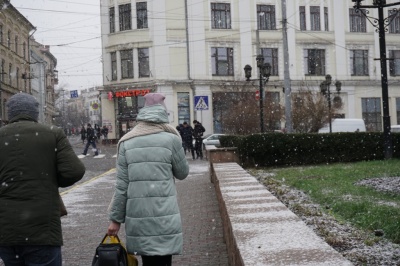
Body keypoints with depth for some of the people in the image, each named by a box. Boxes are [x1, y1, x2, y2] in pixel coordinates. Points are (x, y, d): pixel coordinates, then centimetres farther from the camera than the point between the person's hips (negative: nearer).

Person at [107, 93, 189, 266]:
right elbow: (183, 173, 10)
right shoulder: (170, 139, -3)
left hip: (137, 215, 3)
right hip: (163, 215, -3)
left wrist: (115, 218, 8)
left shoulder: (127, 142, 5)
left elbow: (121, 186, 2)